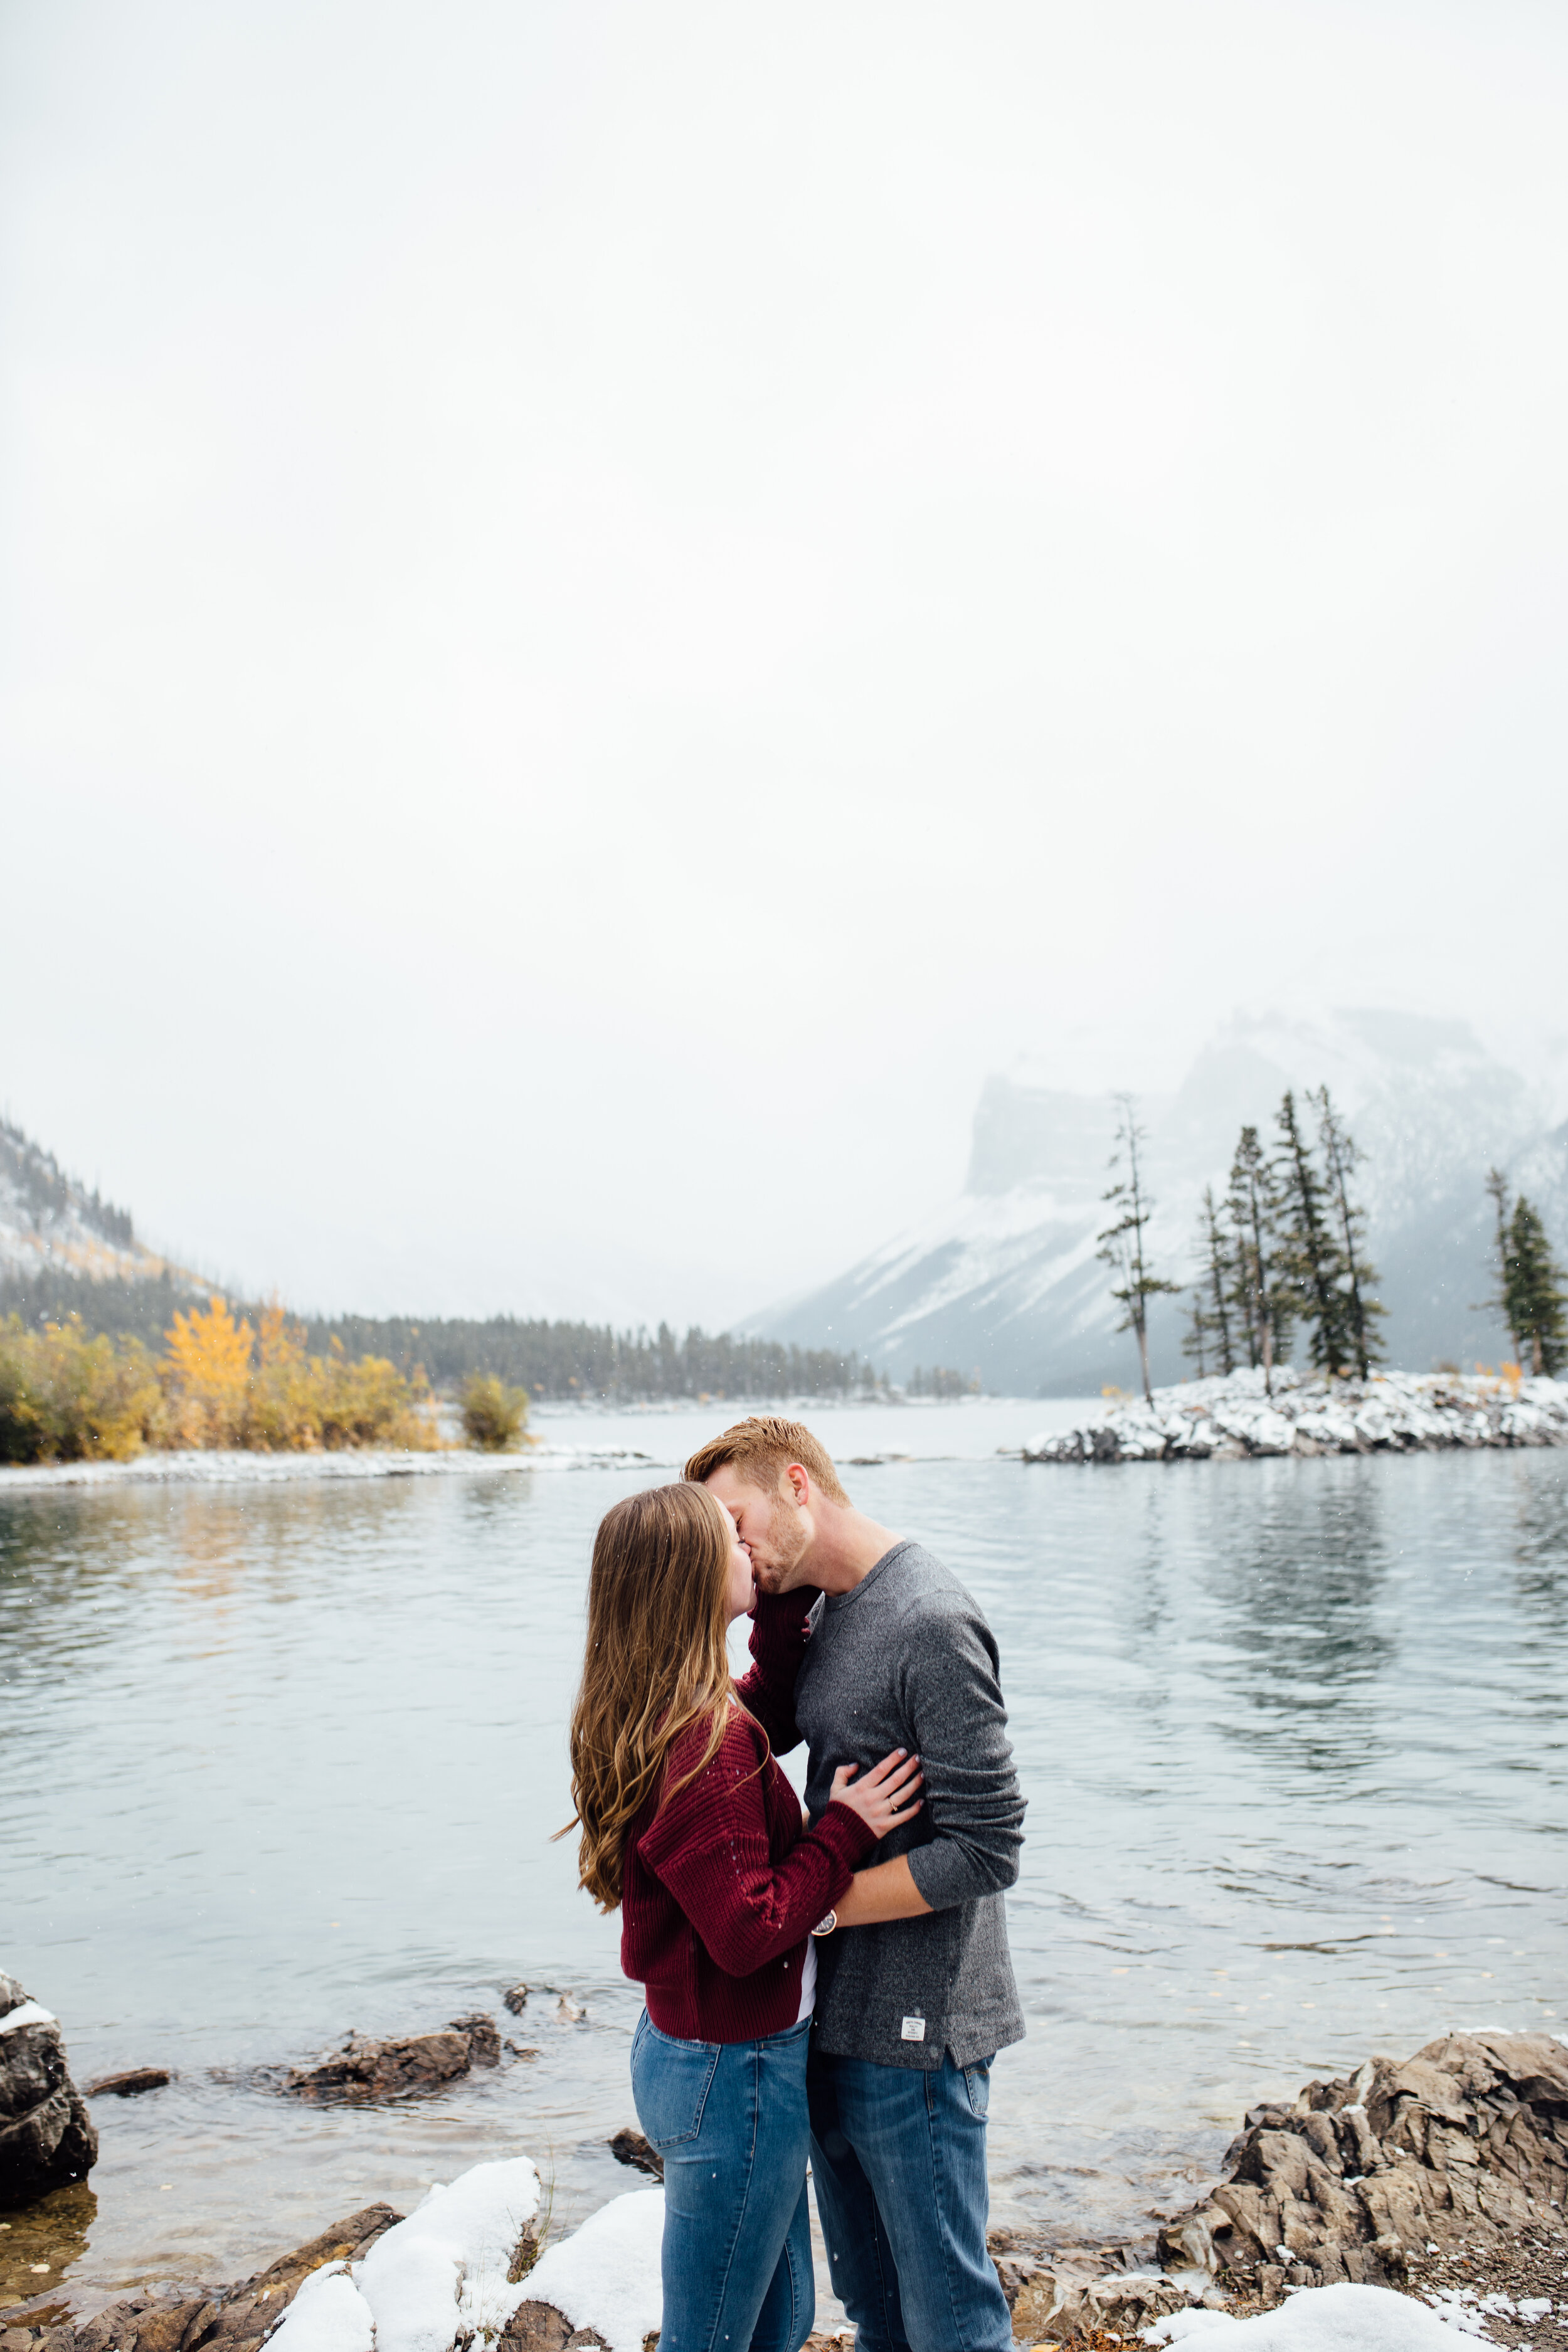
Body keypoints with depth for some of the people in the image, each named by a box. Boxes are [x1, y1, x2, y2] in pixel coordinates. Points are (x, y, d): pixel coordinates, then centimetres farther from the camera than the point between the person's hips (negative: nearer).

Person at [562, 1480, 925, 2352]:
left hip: (683, 2043, 9)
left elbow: (770, 1723, 20)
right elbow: (749, 1931, -27)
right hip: (734, 2072, -9)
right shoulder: (705, 1740, -29)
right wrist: (844, 1831, -18)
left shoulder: (652, 1719, 2)